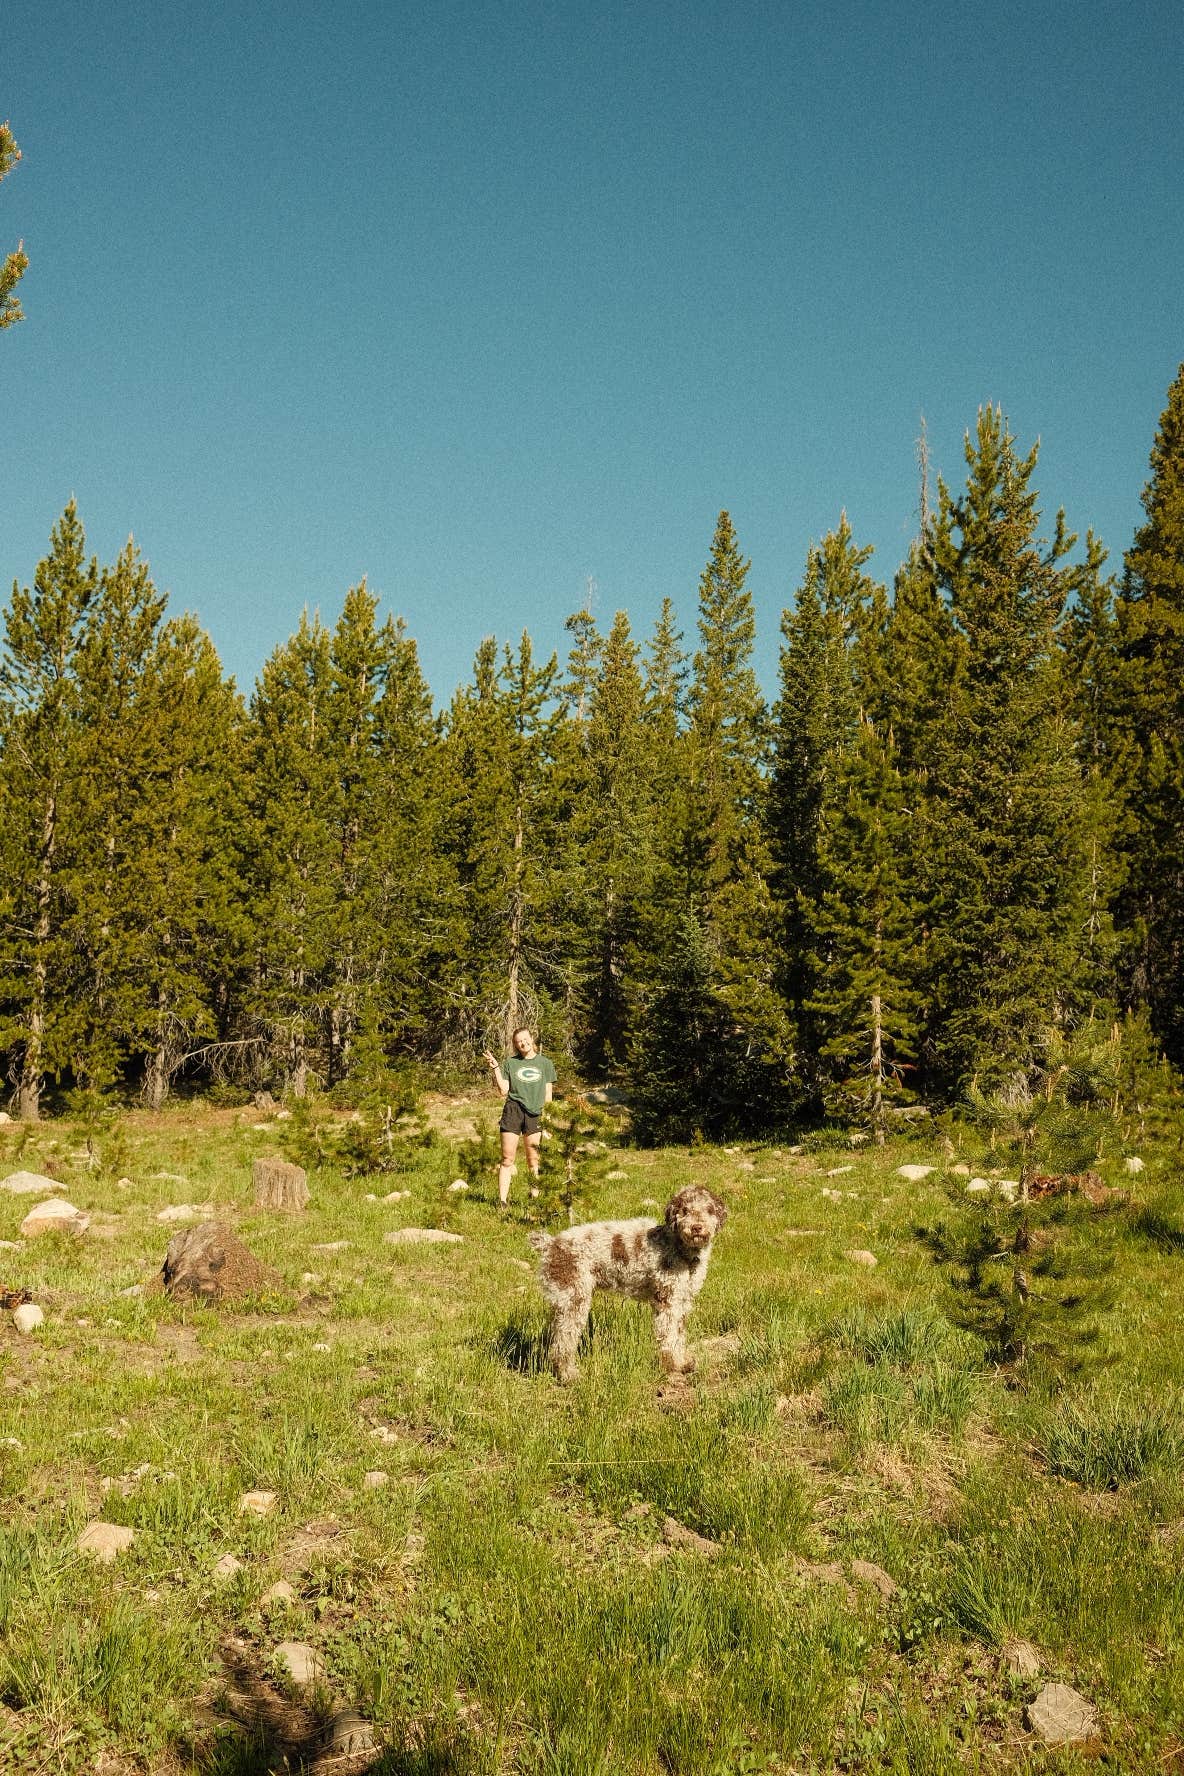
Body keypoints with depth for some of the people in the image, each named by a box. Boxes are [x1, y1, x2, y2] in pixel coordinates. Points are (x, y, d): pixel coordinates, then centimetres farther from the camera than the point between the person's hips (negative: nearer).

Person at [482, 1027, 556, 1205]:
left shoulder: (545, 1063, 11)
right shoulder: (510, 1062, 8)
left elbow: (548, 1094, 13)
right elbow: (504, 1091, 4)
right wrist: (495, 1068, -4)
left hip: (534, 1113, 1)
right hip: (512, 1110, -1)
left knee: (533, 1160, 1)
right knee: (507, 1159, -1)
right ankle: (502, 1200, 0)